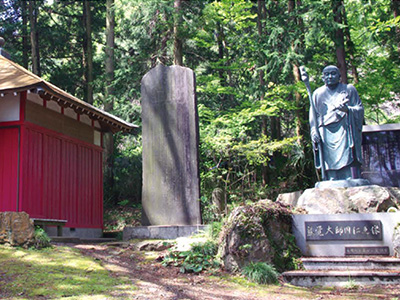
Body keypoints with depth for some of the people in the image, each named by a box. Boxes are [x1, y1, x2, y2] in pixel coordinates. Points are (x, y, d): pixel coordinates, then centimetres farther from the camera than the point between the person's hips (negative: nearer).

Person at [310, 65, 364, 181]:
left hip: (345, 132, -1)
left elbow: (360, 109, 7)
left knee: (348, 161, -15)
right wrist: (314, 132, -2)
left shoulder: (349, 89, 14)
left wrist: (348, 109, -15)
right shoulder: (318, 94, 17)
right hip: (326, 135, 1)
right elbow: (313, 116, 14)